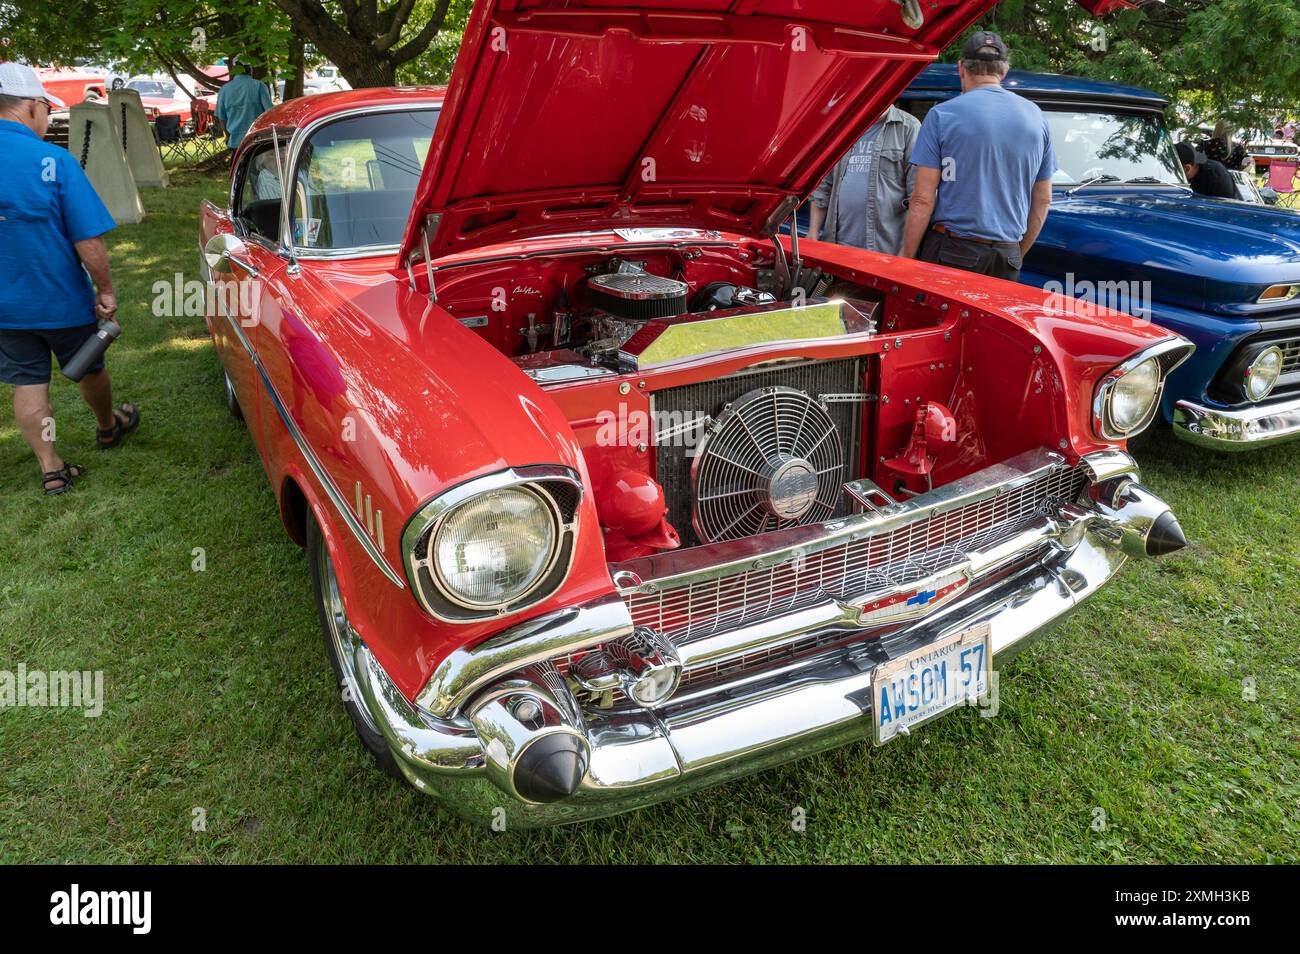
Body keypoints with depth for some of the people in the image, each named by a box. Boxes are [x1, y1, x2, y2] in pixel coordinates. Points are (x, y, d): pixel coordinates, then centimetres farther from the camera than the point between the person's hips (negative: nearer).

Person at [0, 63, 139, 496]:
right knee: (89, 368, 20)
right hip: (62, 300, -3)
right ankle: (108, 427, 44)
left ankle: (51, 469, 14)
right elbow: (88, 241, -21)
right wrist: (105, 290, -7)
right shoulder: (55, 160, -18)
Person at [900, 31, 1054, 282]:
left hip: (950, 252, -4)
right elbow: (1043, 200, 14)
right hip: (1007, 257, 4)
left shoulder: (941, 115, -3)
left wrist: (907, 260, -3)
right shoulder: (1035, 117, 10)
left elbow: (923, 200, -9)